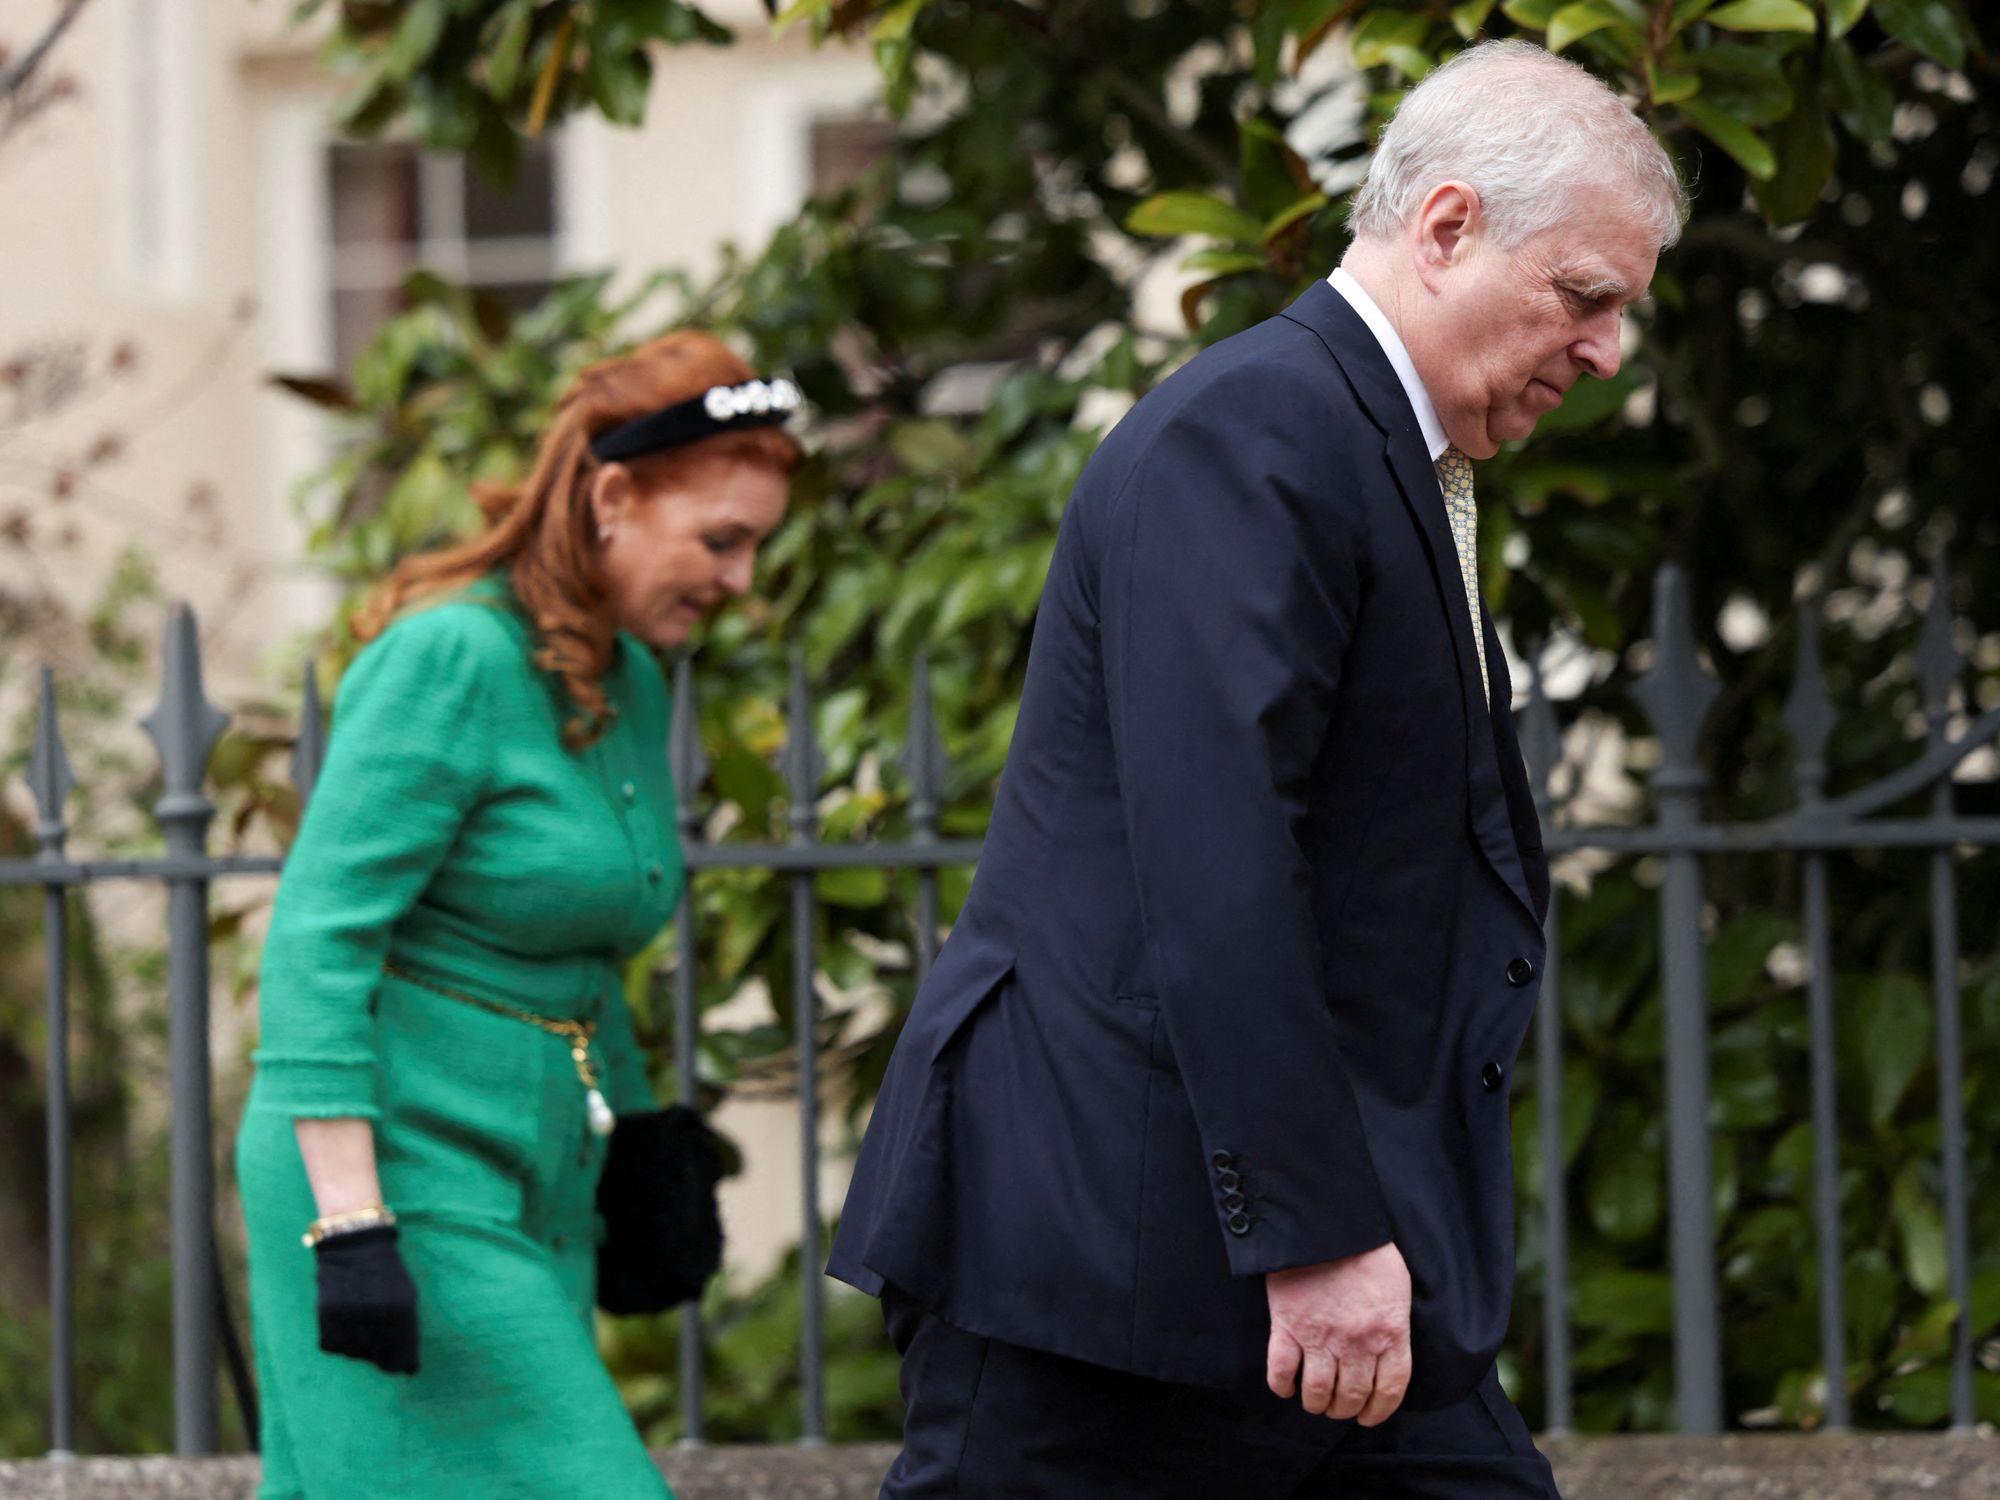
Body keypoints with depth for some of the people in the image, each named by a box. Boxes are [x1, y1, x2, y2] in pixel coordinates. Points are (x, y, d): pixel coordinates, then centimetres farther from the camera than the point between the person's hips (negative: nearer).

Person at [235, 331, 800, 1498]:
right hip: (402, 1177, -8)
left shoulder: (630, 686, 12)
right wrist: (349, 1224, -24)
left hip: (533, 1193, 8)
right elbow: (316, 941, -19)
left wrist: (642, 1166, 25)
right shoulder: (449, 659, -14)